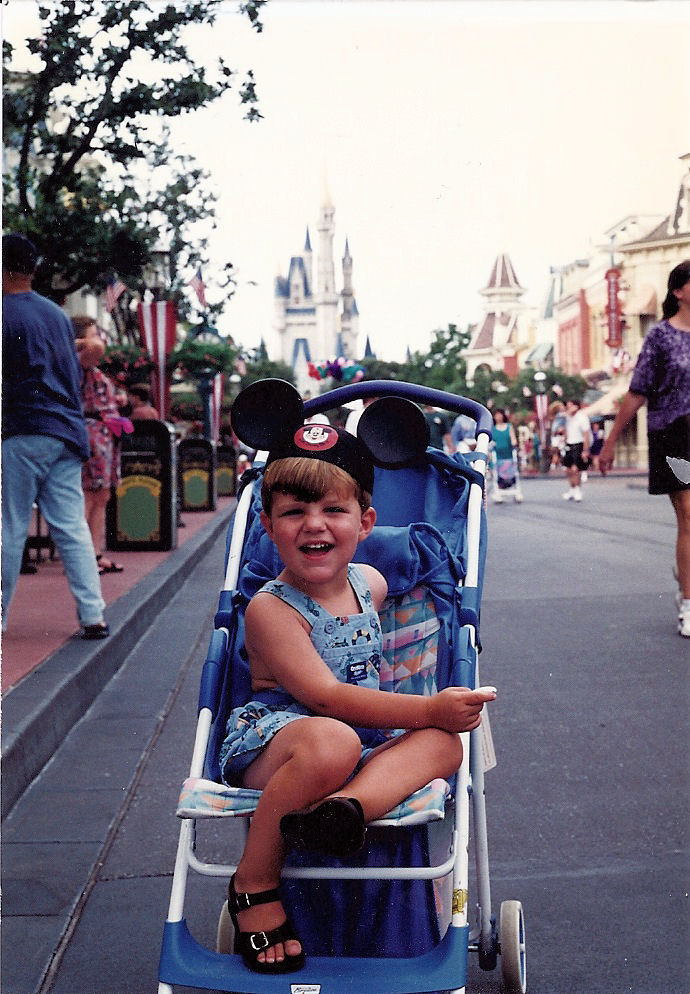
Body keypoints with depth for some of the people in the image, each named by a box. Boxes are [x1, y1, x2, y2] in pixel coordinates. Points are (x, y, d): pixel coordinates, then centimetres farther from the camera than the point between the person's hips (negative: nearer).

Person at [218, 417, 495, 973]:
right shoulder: (271, 609, -13)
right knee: (331, 741, -39)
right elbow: (326, 697, -22)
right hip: (266, 745, -6)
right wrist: (430, 709, -24)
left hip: (364, 748, 7)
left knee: (443, 743, -18)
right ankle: (254, 885, -22)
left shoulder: (371, 583, 8)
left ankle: (348, 804, -47)